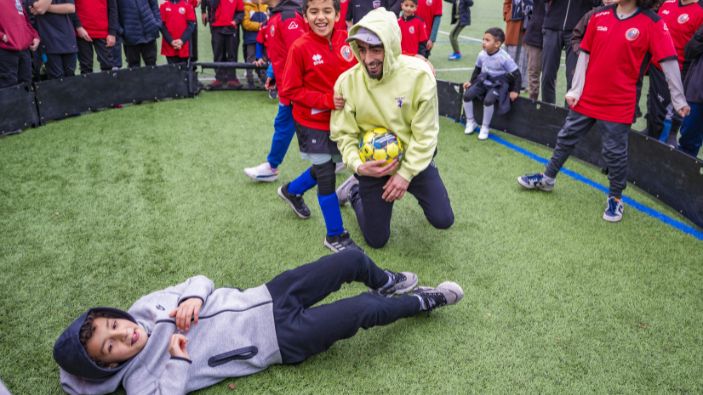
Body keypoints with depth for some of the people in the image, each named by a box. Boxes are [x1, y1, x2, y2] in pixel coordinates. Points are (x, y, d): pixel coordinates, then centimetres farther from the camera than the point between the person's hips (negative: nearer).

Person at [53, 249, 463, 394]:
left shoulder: (145, 307, 1)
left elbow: (200, 281, 6)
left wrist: (193, 298, -15)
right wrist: (178, 361, -28)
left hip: (265, 299, 5)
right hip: (281, 342, -5)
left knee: (352, 258, 1)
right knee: (366, 309, -15)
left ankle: (388, 283, 36)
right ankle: (427, 300, 16)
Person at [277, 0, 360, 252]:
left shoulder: (347, 41, -6)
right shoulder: (300, 47, -17)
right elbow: (289, 91, -14)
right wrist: (327, 100, -22)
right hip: (313, 123, -5)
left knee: (326, 168, 21)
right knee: (326, 177, 1)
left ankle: (291, 191, 50)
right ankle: (335, 236, 18)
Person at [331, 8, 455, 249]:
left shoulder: (419, 74, -21)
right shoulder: (347, 81, -19)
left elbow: (425, 133, -15)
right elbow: (344, 134, -9)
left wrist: (406, 173, -17)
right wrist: (358, 165, -25)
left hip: (414, 157, 0)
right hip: (373, 163, 0)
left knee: (443, 220, -2)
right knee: (376, 240, 7)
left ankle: (407, 183, 27)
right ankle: (354, 191, 35)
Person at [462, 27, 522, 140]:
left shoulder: (504, 58, -20)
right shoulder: (482, 55, -6)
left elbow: (516, 74, -13)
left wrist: (515, 91, -17)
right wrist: (471, 82, 6)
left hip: (498, 84, -5)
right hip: (483, 81, 5)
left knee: (488, 100, -31)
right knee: (467, 95, -14)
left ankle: (485, 127, -8)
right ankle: (471, 122, 6)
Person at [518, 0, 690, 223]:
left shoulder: (652, 23, -11)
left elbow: (669, 60, -10)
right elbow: (584, 54, 5)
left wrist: (678, 99, -8)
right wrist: (576, 90, 1)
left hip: (618, 104, -4)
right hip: (587, 97, 4)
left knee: (615, 153, 5)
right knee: (566, 139, 15)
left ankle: (615, 198, 24)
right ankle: (547, 179, 34)